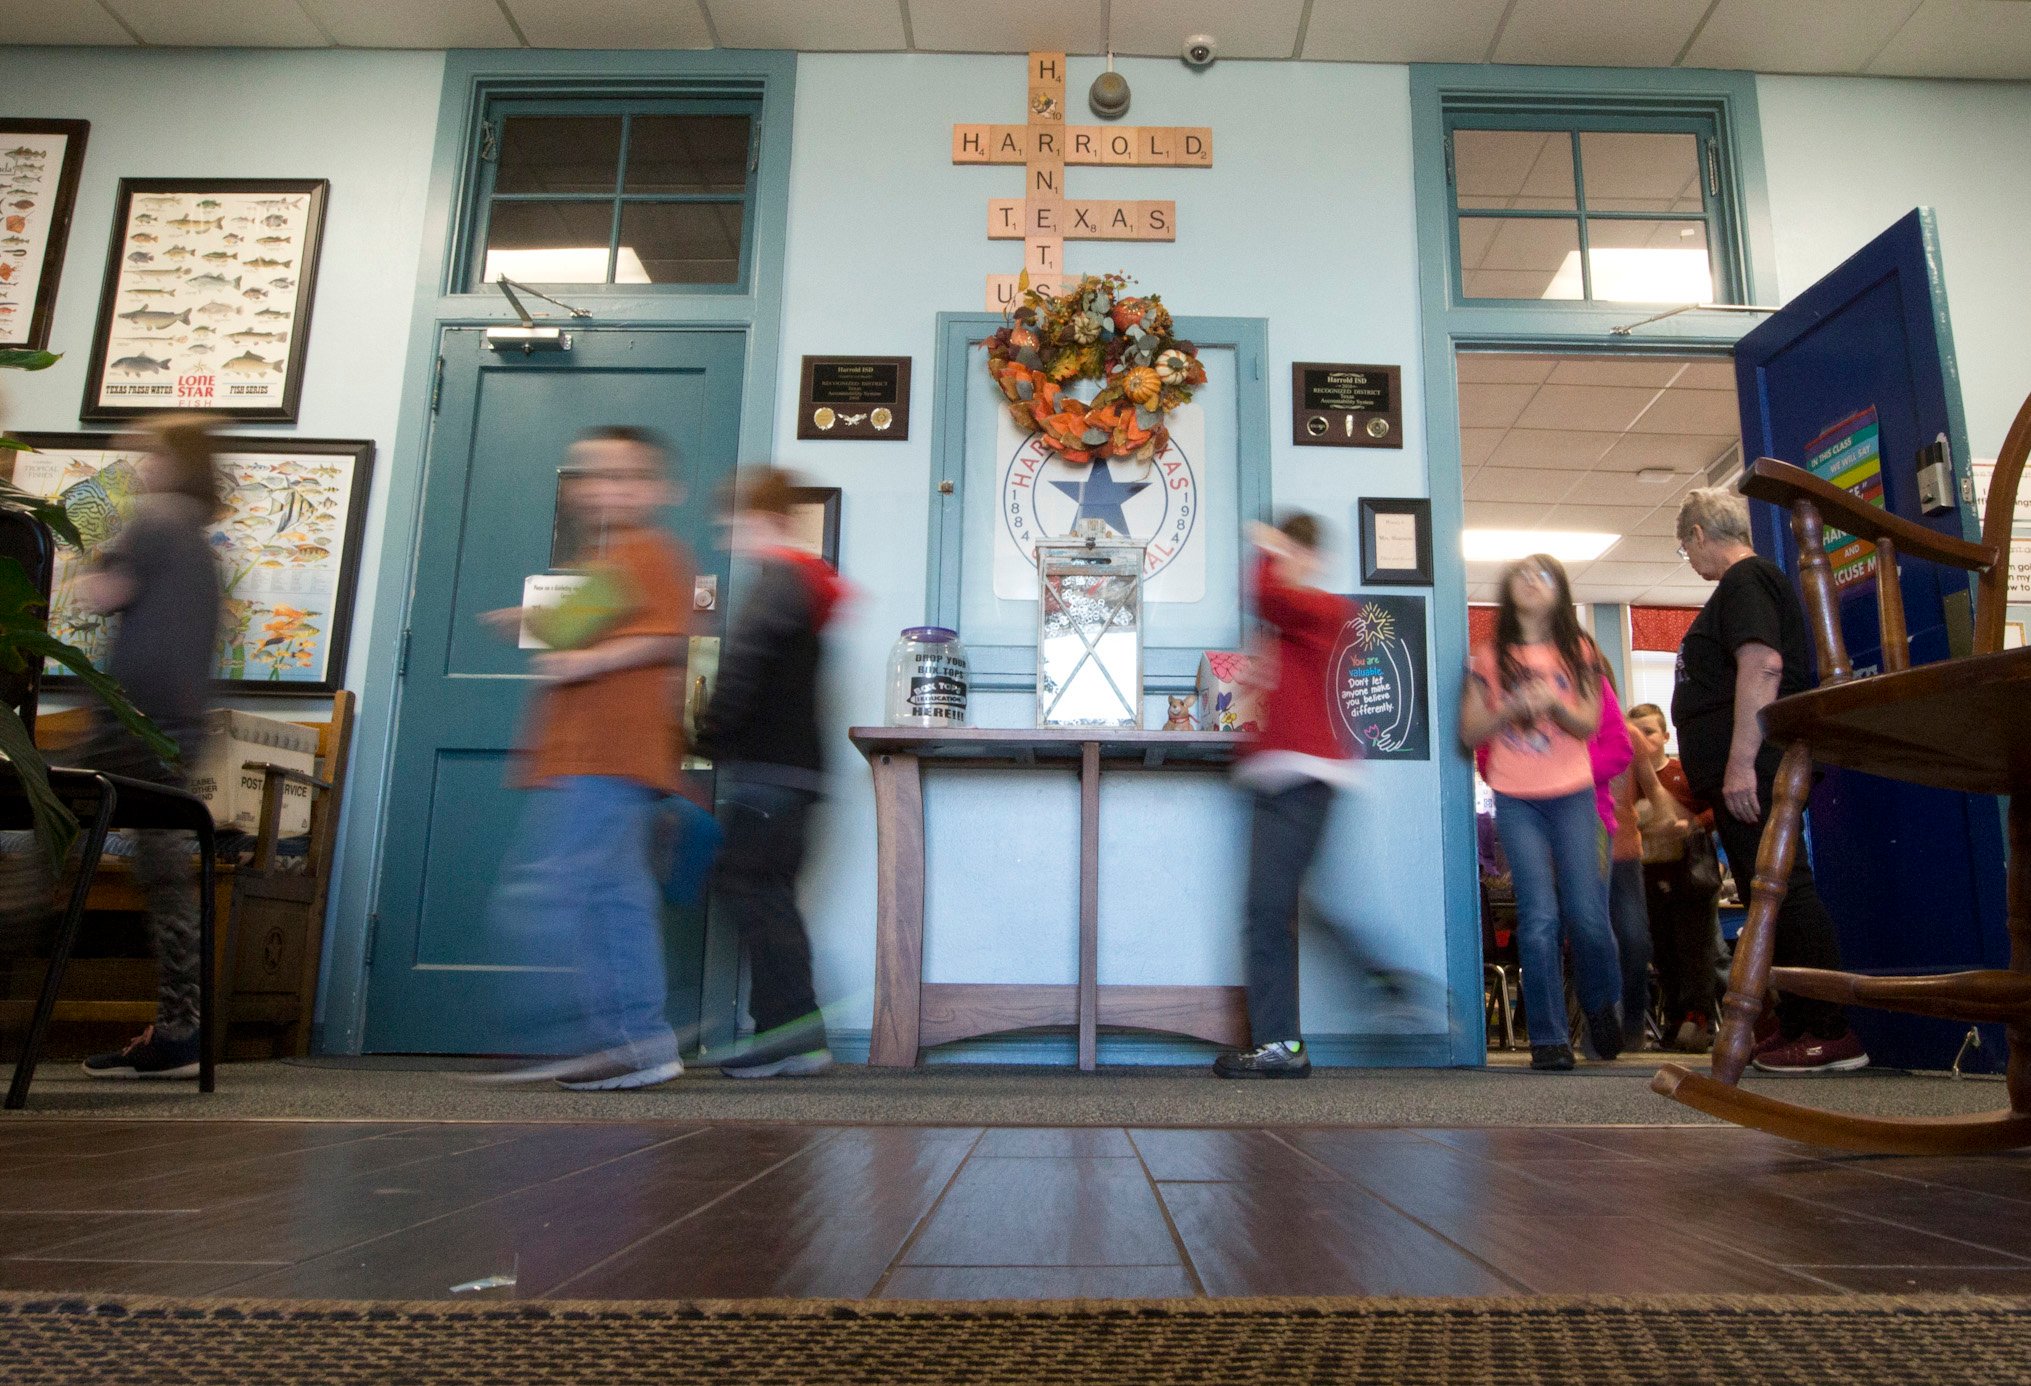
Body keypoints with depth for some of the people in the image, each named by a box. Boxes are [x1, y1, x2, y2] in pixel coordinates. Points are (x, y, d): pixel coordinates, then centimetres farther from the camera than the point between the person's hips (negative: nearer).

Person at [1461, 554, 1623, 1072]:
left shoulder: (1578, 652, 7)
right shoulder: (1490, 658, 5)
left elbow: (1589, 724, 0)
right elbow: (1469, 732, 2)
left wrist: (1553, 702, -19)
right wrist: (1513, 707, -14)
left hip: (1573, 795, 1)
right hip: (1516, 800, -1)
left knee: (1586, 913, -4)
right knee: (1539, 917, -7)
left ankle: (1602, 1009, 26)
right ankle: (1549, 1038, 2)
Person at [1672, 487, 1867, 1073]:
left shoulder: (1746, 579, -9)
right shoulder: (1748, 581, 23)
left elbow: (1763, 665, -22)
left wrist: (1741, 763, -27)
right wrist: (1711, 771, 27)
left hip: (1752, 771, -11)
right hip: (1743, 774, 11)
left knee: (1782, 888, -11)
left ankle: (1832, 1035, -8)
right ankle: (1797, 1026, 18)